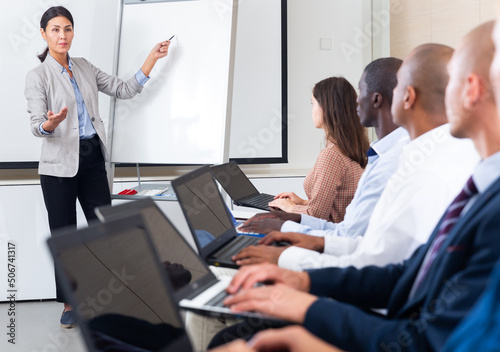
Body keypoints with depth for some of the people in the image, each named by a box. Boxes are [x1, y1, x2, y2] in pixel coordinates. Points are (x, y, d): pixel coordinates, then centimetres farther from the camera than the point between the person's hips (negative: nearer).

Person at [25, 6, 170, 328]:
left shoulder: (85, 68, 12)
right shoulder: (38, 76, -1)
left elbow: (124, 90, 13)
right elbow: (36, 125, -9)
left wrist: (153, 58, 9)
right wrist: (50, 124, -33)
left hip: (93, 157, 4)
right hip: (60, 163, -3)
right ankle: (69, 304, 19)